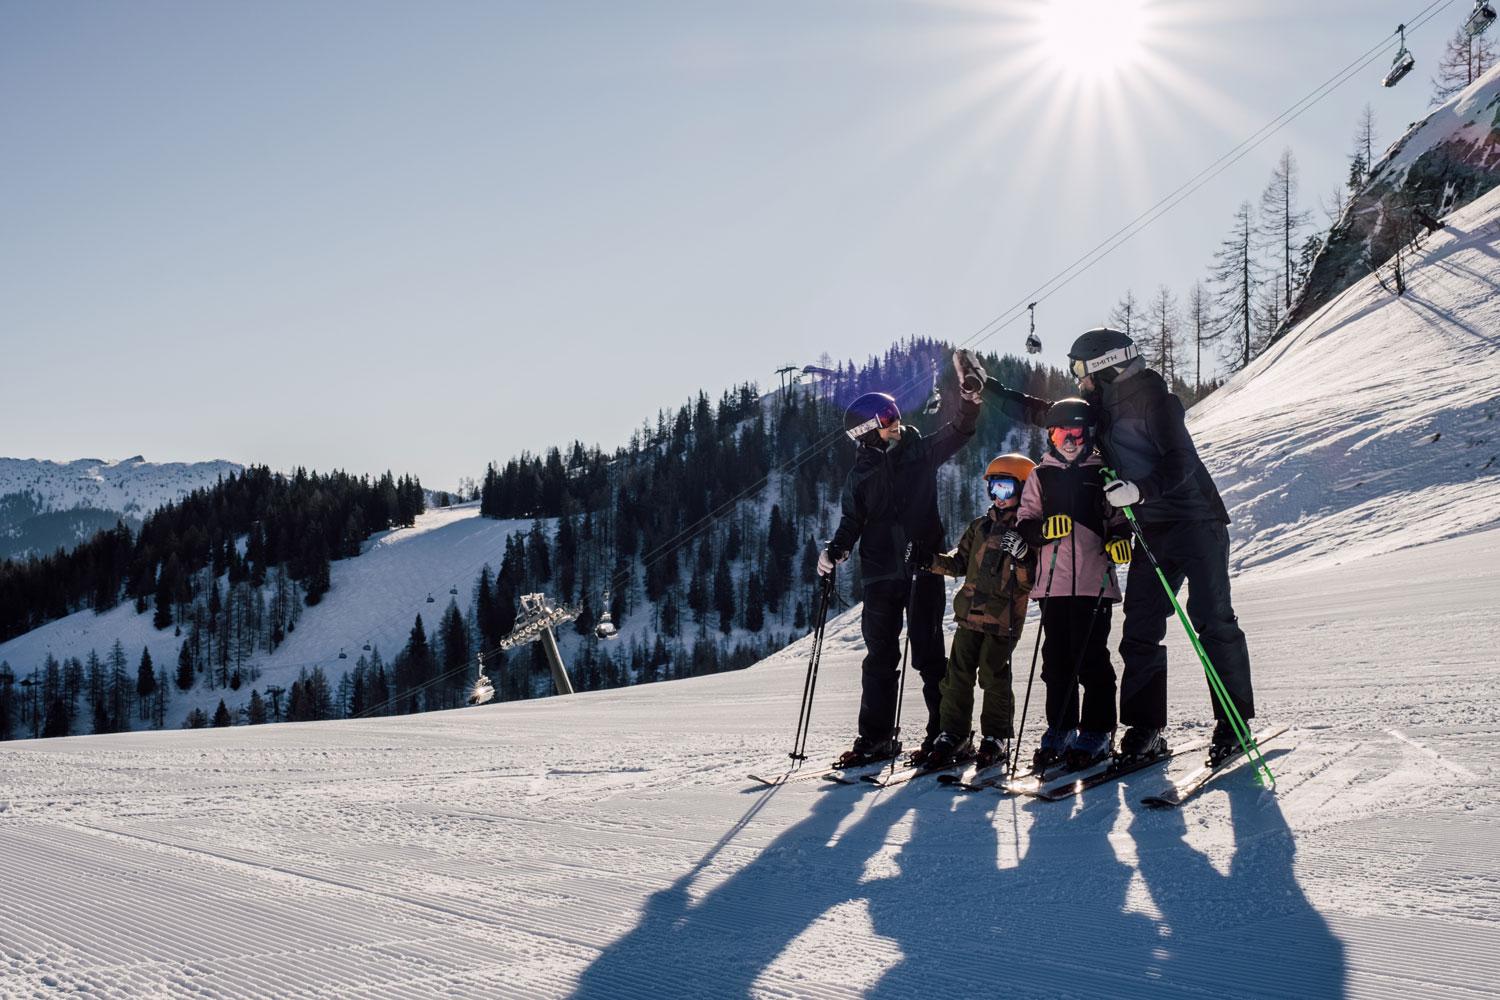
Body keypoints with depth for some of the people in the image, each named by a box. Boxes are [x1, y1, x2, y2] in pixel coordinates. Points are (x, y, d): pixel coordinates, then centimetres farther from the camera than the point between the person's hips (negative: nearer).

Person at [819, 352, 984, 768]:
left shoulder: (920, 453, 5)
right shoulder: (861, 473, 10)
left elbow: (957, 432, -6)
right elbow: (852, 522, 14)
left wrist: (970, 393, -21)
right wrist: (835, 551, -3)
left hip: (923, 566, -3)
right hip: (881, 574, 3)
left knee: (928, 653, -2)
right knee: (880, 656, 6)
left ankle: (944, 730, 6)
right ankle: (876, 738, 13)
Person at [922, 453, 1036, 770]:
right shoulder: (980, 526, 14)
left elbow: (1031, 580, -9)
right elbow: (960, 562, 18)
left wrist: (1020, 557, -26)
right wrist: (934, 561, 2)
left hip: (1004, 618, -5)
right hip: (970, 613, 5)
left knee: (993, 675, -3)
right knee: (958, 674, 3)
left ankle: (996, 738, 12)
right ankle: (953, 736, 11)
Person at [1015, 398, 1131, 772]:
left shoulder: (1102, 473, 8)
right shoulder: (1041, 477, 13)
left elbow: (1119, 517, 12)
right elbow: (1023, 524, 9)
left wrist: (1120, 539, -9)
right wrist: (1044, 528, -12)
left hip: (1094, 581, -2)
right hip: (1053, 581, 2)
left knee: (1091, 657, -3)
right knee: (1057, 657, 5)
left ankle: (1097, 731, 4)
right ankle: (1060, 730, 15)